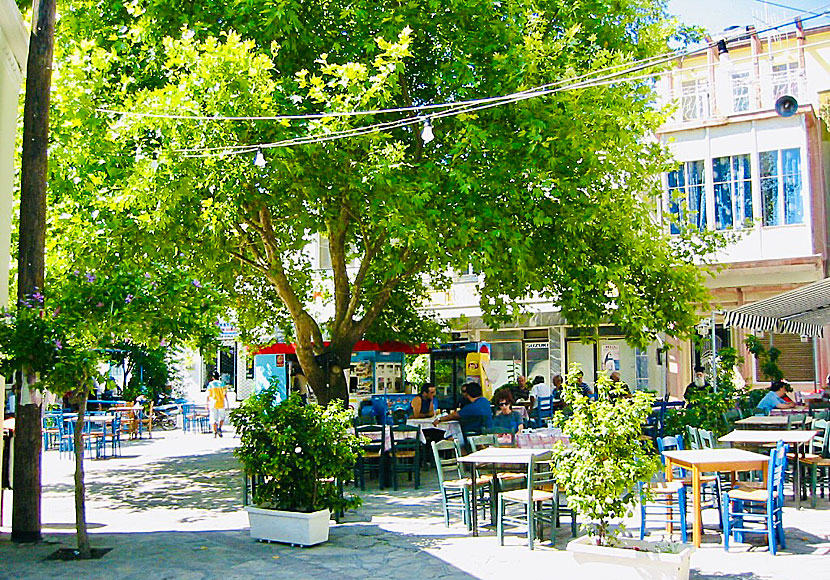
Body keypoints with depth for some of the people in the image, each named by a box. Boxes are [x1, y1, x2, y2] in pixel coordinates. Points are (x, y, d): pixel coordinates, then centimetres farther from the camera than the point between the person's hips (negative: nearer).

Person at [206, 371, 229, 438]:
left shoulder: (210, 384, 2)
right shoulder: (222, 384, 3)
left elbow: (208, 396, 1)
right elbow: (225, 395, -2)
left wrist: (207, 405, 7)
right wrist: (227, 404, 1)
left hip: (213, 404, -1)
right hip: (221, 404, 1)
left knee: (214, 419, 2)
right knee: (222, 418, 19)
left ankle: (215, 433, -4)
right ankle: (219, 429, 0)